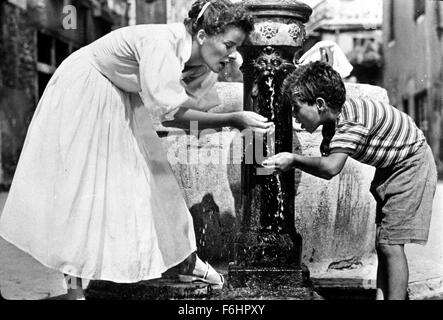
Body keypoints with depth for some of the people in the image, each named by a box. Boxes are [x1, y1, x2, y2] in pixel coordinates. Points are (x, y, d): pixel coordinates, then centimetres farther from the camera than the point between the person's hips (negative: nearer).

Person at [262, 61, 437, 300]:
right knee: (382, 244, 7)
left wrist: (293, 160, -31)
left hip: (412, 165, -9)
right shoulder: (337, 117, -4)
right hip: (390, 168, 9)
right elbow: (329, 158, -2)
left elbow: (330, 168, -43)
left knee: (390, 244, -13)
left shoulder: (352, 119, -33)